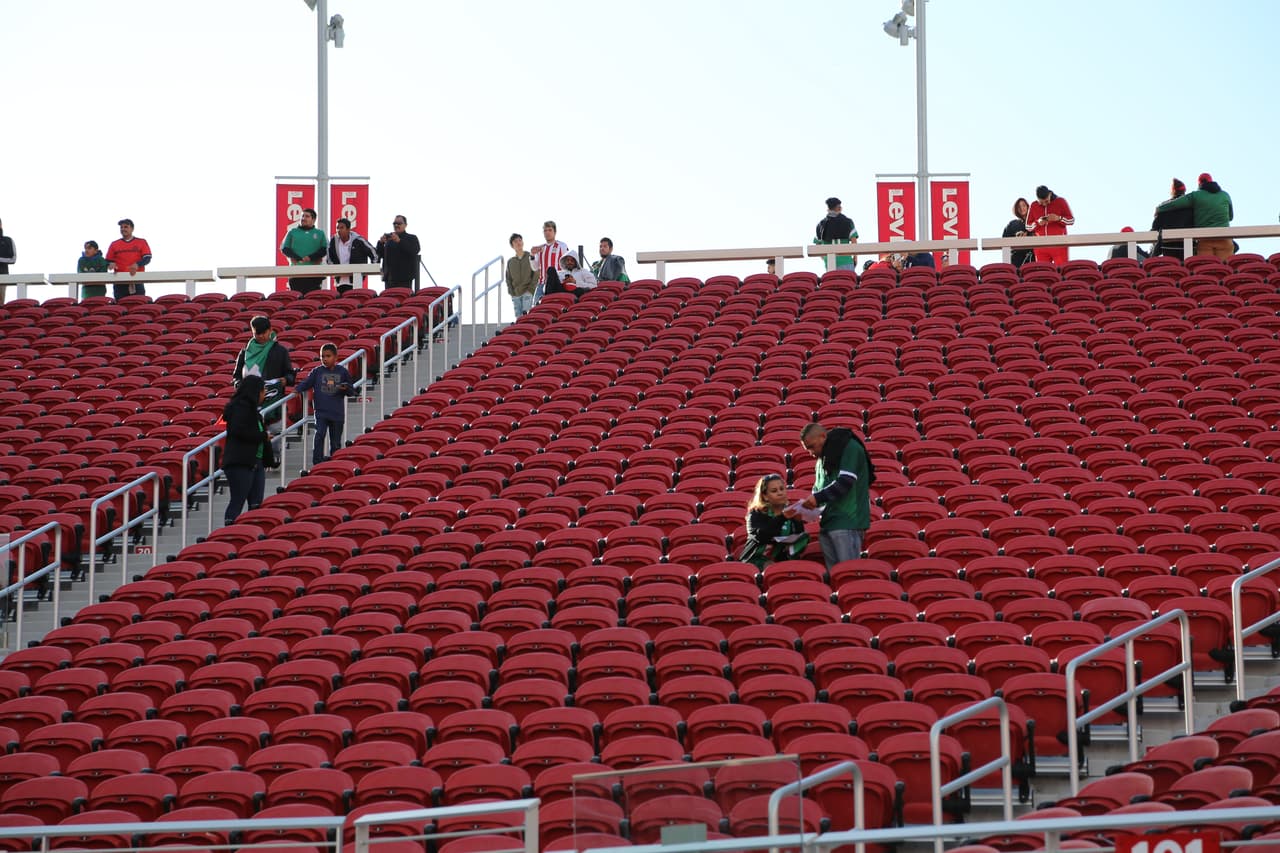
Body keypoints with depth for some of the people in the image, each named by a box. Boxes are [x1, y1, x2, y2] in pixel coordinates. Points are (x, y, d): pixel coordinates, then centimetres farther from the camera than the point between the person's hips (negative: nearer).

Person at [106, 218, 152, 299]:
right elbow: (108, 261, 16)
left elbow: (147, 258, 1)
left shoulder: (141, 242, 9)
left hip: (137, 283, -1)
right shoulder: (114, 244, 14)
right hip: (120, 283, 1)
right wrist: (111, 264, -8)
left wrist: (137, 265, -17)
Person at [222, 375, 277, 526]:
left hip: (255, 462, 10)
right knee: (238, 502, -8)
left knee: (256, 504, 7)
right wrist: (263, 436, -13)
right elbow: (238, 431, -23)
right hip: (240, 463, -10)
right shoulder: (240, 407, -11)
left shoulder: (250, 408, 19)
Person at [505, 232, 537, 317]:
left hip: (528, 292, -3)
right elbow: (508, 278, 16)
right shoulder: (510, 262, 14)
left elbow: (536, 274, 0)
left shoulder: (530, 257, 5)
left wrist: (531, 288, -10)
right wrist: (511, 291, 1)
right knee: (519, 316, 0)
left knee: (525, 313, -17)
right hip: (515, 294, 3)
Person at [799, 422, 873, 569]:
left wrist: (817, 497, -14)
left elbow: (845, 482, -16)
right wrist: (810, 502, 0)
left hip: (848, 522, -8)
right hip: (827, 523, 8)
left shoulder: (850, 448, -6)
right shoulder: (822, 459, 20)